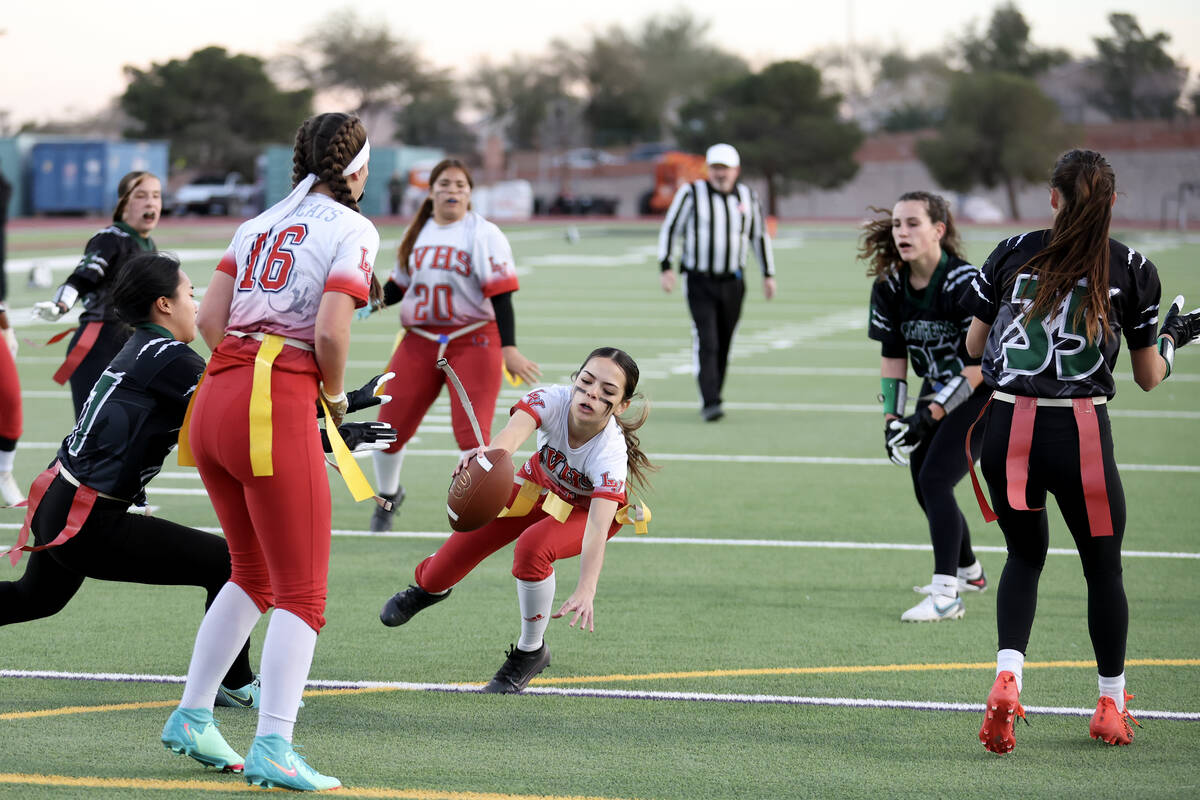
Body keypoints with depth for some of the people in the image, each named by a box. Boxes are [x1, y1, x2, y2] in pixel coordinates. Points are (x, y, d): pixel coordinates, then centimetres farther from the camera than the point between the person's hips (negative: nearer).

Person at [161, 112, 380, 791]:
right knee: (301, 593, -2)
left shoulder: (260, 225, 19)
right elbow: (330, 332, -14)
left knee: (255, 575, 23)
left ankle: (192, 717, 22)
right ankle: (273, 749, -11)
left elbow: (209, 319, 11)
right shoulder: (352, 231, -2)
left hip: (216, 398, 7)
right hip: (279, 410, -7)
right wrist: (335, 396, 3)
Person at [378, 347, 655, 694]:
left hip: (587, 508, -3)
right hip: (539, 486, 3)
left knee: (532, 547, -36)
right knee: (440, 574, 1)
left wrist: (586, 590, -66)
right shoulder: (553, 400, -35)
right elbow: (515, 429, -55)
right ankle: (430, 584, 43)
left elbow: (598, 525, -51)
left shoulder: (610, 452, -40)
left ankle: (531, 651, -11)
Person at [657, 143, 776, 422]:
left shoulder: (747, 198, 6)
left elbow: (759, 237, 17)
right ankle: (710, 402, -20)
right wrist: (665, 267, -8)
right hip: (699, 282, -4)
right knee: (706, 342, -15)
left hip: (732, 283, 4)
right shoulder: (692, 193, -4)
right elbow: (670, 229, 0)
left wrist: (768, 274, 14)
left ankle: (712, 398, 21)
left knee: (723, 346, 8)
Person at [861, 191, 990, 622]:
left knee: (935, 478, -18)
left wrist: (930, 415, -25)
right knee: (924, 486, 10)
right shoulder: (889, 286, -6)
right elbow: (892, 355, 4)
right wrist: (893, 418, -5)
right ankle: (968, 572, 35)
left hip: (981, 393, -7)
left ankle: (945, 594, -18)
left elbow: (979, 363, -23)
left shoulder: (963, 282, -25)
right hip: (937, 389, 7)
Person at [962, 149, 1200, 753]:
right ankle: (1111, 708, 26)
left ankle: (1007, 677, -4)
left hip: (1007, 427, 2)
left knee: (1025, 555, 20)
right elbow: (1149, 377, 9)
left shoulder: (1012, 253, 5)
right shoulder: (1133, 270, 3)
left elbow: (974, 346, 13)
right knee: (1103, 567, 17)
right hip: (1080, 432, -2)